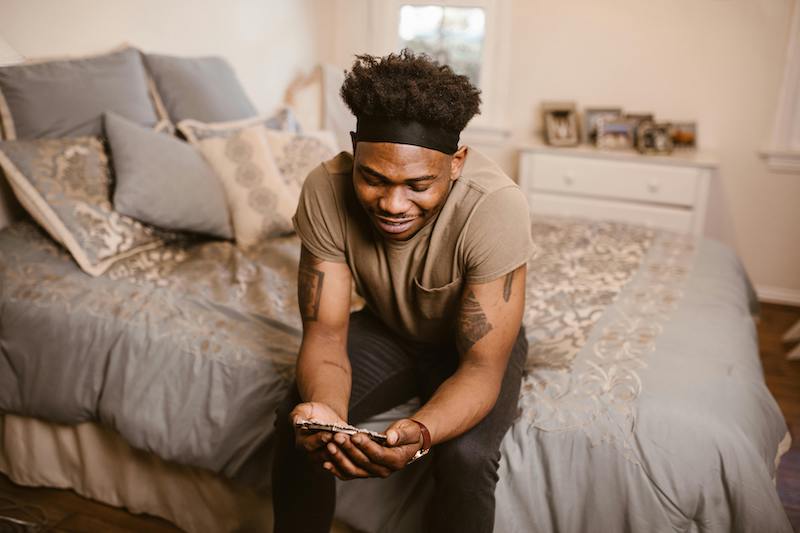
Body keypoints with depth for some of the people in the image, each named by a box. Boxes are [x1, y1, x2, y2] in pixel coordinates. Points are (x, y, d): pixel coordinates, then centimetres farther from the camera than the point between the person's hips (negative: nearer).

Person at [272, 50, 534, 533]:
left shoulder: (496, 207, -35)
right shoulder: (327, 190, -27)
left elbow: (482, 365, -30)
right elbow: (325, 333, -22)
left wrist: (419, 433, -50)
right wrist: (326, 409, -44)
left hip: (474, 342, -1)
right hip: (387, 328, 2)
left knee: (465, 455, -28)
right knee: (299, 425, -20)